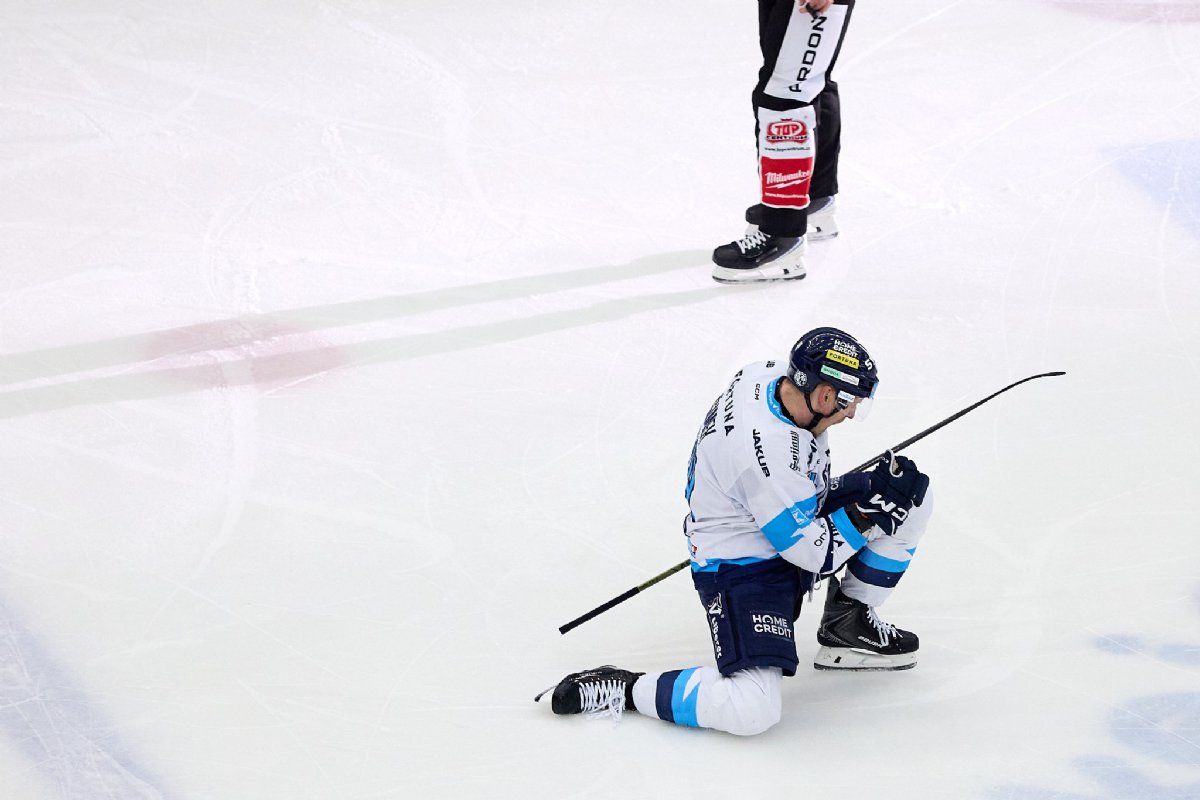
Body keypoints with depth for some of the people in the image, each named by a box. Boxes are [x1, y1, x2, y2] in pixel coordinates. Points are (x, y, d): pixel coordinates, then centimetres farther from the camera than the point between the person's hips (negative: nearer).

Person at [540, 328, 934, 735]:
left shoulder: (774, 374, -10)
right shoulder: (770, 453, -36)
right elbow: (813, 553, -24)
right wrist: (874, 504, -19)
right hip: (739, 567, -10)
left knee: (910, 503, 3)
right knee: (751, 710, -24)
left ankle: (848, 623, 18)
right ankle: (624, 689, -5)